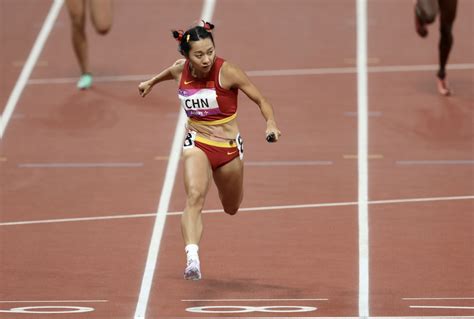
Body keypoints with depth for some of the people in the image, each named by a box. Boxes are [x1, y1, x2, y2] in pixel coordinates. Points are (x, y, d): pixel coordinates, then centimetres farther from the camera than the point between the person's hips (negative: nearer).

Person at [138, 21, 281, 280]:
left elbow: (261, 101, -14)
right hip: (196, 144, 0)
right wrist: (152, 82, 37)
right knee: (194, 196, -29)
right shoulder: (180, 70, -8)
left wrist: (271, 124, -32)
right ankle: (192, 258, -44)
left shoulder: (227, 72, -19)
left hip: (228, 147, 0)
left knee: (231, 209, 20)